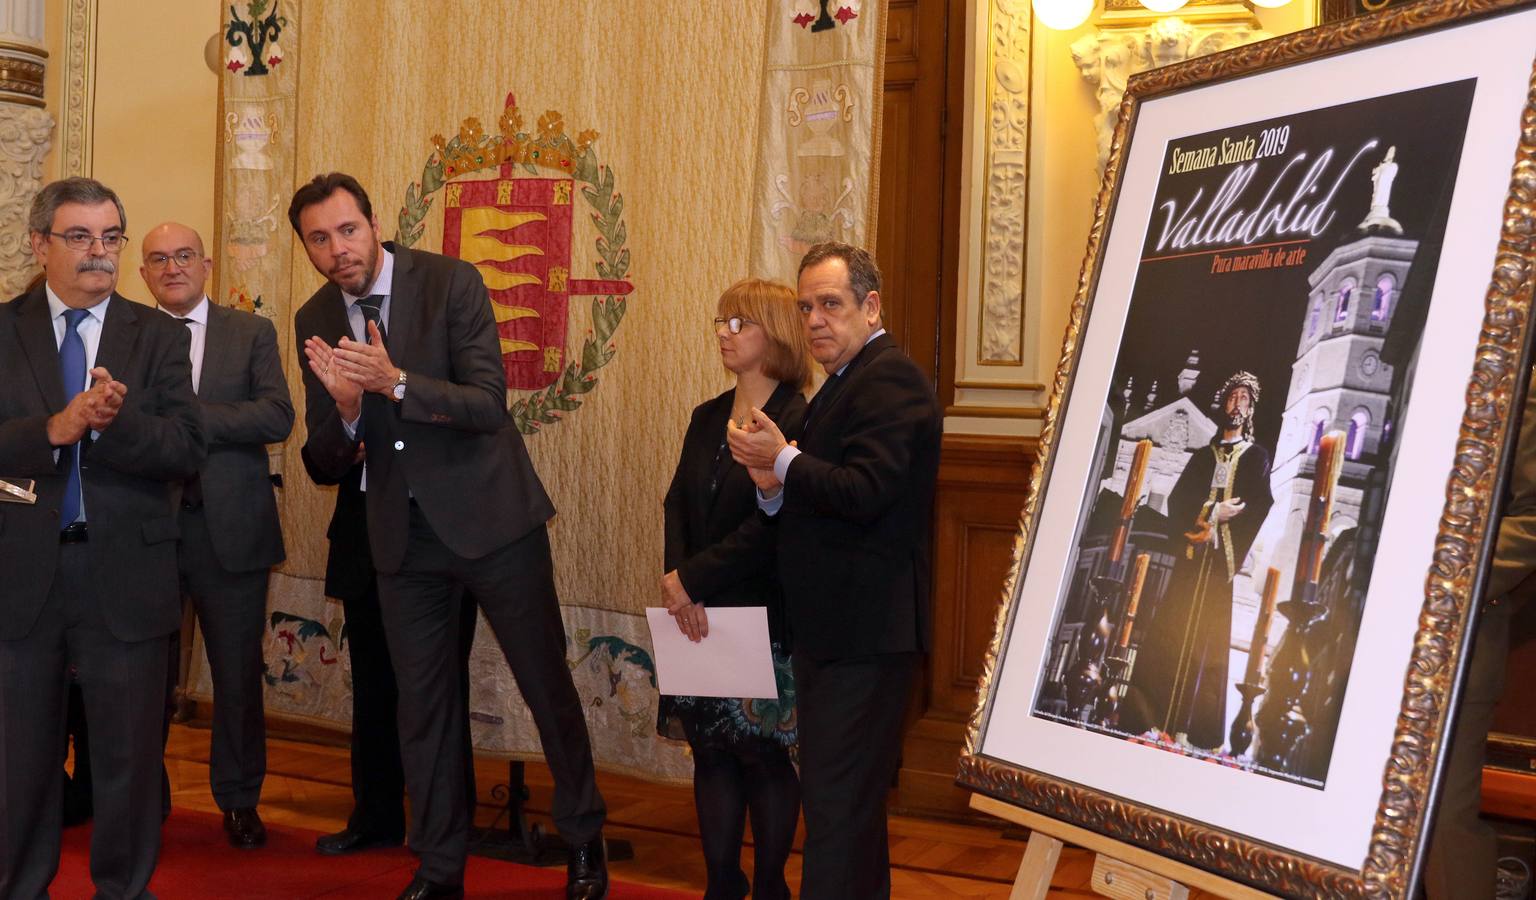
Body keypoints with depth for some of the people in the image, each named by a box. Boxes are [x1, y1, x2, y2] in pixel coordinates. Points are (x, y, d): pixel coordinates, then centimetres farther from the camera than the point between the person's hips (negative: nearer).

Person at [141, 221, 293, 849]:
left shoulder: (252, 333, 5)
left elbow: (278, 417, -9)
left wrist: (189, 414, -14)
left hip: (230, 530, 0)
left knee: (238, 673, 8)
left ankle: (239, 800, 22)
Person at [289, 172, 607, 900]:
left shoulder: (451, 282, -11)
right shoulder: (315, 322, 1)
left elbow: (488, 405, -18)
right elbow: (326, 461, 1)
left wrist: (396, 383, -32)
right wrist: (346, 409, -20)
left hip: (492, 516, -4)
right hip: (403, 534, 4)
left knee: (546, 683, 5)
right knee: (422, 703, 11)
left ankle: (584, 841, 25)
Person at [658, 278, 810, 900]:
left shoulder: (798, 421, -10)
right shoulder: (708, 418, 13)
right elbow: (677, 505, 5)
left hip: (766, 614, -6)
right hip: (701, 615, 7)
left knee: (764, 754, 2)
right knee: (710, 751, 9)